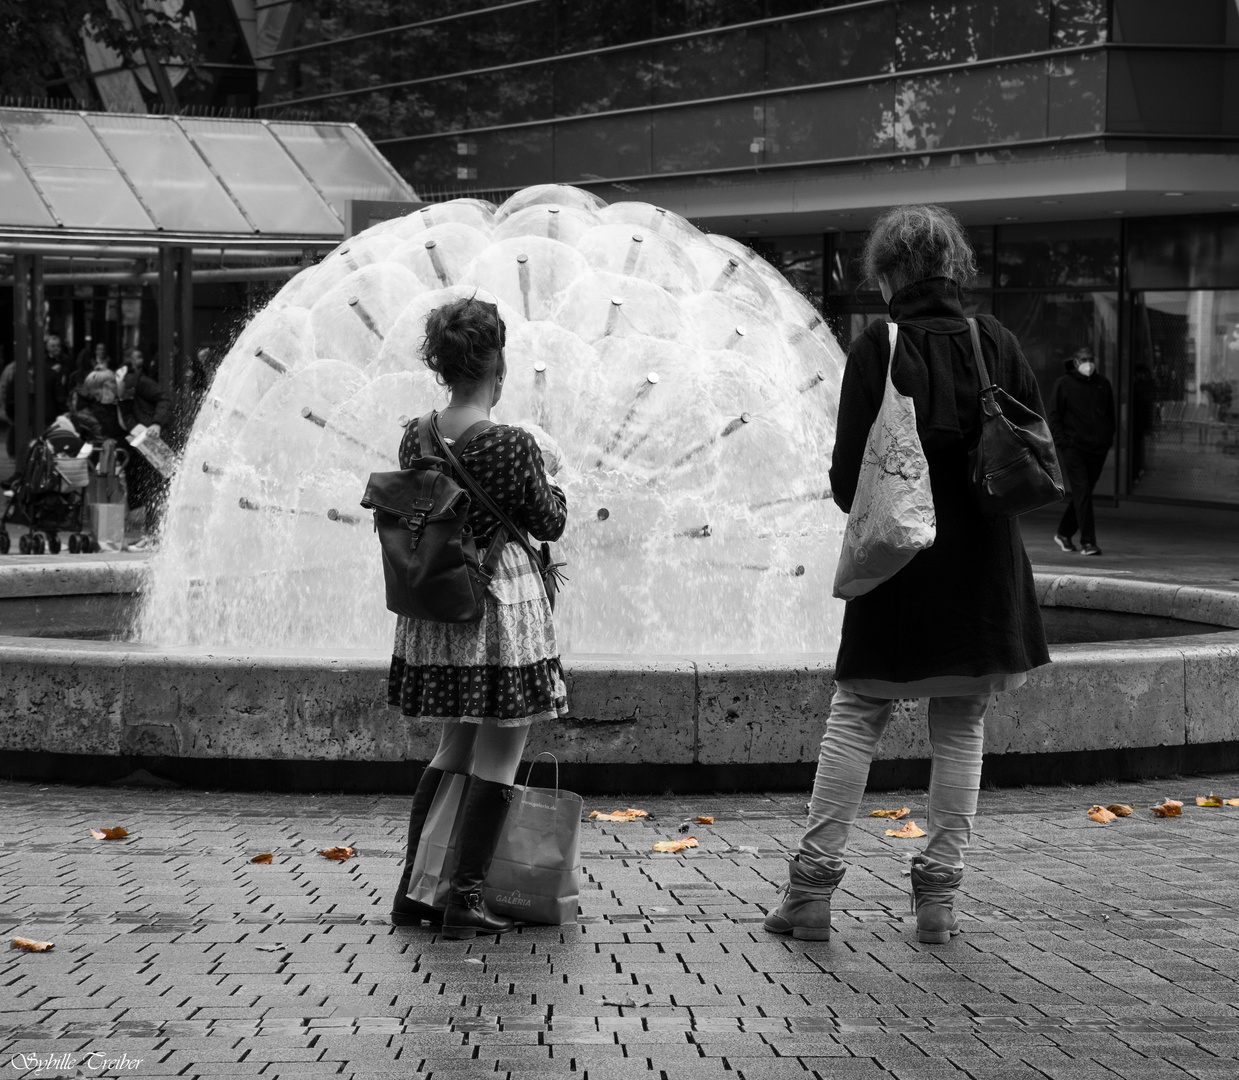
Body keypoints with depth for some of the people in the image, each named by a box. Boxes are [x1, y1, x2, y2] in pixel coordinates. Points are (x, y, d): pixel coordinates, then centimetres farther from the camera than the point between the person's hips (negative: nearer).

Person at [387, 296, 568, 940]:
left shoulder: (416, 439, 0)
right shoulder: (513, 446, -17)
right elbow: (549, 524, -5)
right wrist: (552, 485, 15)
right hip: (501, 602, -6)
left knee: (455, 746, 20)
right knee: (499, 755, 2)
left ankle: (411, 889, 20)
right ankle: (464, 903, 0)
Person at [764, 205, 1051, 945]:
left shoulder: (878, 350, -9)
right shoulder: (996, 343, 0)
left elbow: (851, 475, -11)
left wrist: (860, 502, 11)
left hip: (898, 562, -3)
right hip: (985, 567, 3)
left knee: (856, 717, 5)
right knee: (962, 728, 10)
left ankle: (814, 883, 2)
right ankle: (940, 895, 9)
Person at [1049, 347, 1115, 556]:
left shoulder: (1103, 384, 11)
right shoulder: (1064, 384, 0)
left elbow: (1110, 414, 19)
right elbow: (1054, 415, 1)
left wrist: (1108, 437, 8)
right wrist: (1062, 440, -8)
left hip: (1098, 448, 5)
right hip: (1073, 447, -4)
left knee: (1083, 493, 10)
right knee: (1082, 492, -11)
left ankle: (1064, 533, 27)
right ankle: (1087, 541, -11)